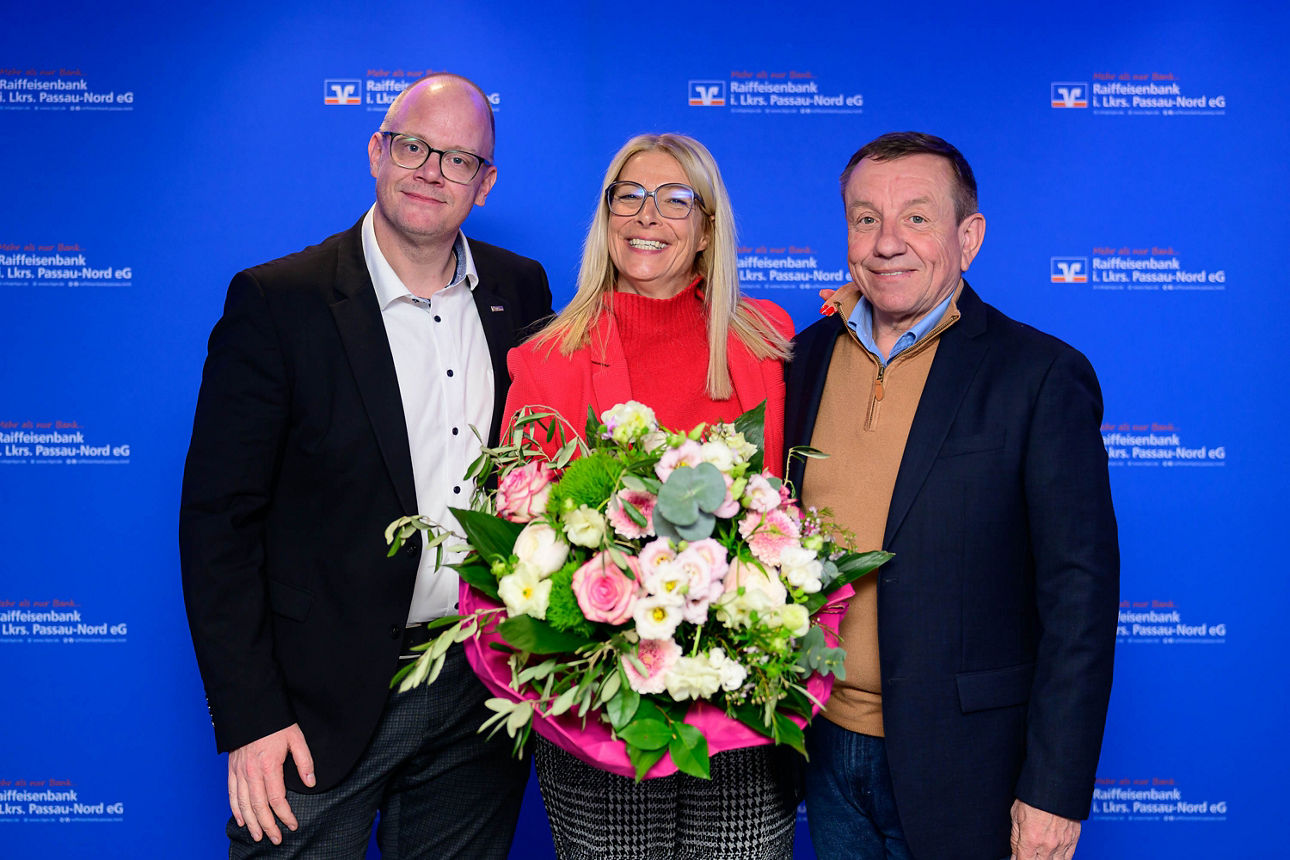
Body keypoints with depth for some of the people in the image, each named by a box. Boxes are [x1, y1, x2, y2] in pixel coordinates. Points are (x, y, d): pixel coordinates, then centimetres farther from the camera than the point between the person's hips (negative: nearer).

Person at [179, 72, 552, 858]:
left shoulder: (521, 290, 3)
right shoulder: (276, 301, -9)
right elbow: (217, 518, -9)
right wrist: (248, 716, -12)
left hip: (484, 698, 4)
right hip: (324, 706, -3)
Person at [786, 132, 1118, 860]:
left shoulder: (1043, 377, -12)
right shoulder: (810, 356, 2)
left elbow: (1080, 598, -12)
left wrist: (1057, 792, -13)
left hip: (962, 768, -4)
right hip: (825, 751, 4)